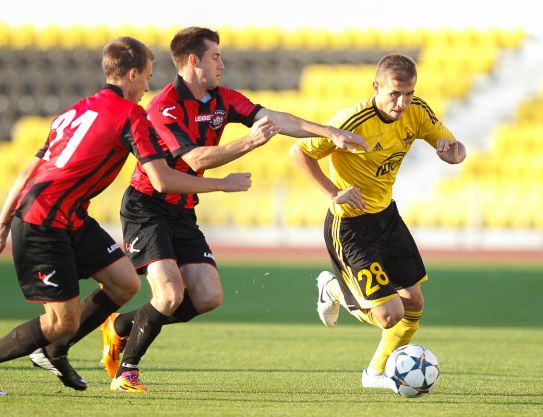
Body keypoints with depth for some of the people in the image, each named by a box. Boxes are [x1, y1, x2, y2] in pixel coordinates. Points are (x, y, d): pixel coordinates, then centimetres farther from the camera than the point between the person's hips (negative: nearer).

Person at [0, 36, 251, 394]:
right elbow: (163, 180, -15)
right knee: (65, 322, -6)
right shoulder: (130, 114, -9)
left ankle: (53, 352, 22)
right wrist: (222, 184, -4)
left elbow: (30, 170, 18)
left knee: (125, 283, 8)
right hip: (43, 225, -9)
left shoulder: (80, 110, 17)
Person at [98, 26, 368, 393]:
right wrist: (249, 143, -37)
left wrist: (332, 133, -12)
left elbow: (276, 120, -2)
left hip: (182, 212, 8)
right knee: (171, 296, -21)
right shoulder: (164, 108, -20)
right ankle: (126, 371, -2)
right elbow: (197, 159, -28)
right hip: (146, 208, -8)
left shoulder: (222, 100, 4)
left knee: (208, 297, -2)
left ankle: (121, 327, 15)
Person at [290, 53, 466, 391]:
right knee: (390, 314, -13)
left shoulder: (417, 113, -8)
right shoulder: (352, 122, -27)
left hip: (387, 215, 7)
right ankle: (335, 288, 19)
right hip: (350, 224, -7)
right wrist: (335, 194, -23)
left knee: (414, 303, 10)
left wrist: (452, 150, -23)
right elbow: (300, 153, -17)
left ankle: (377, 372, 33)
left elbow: (454, 151, 2)